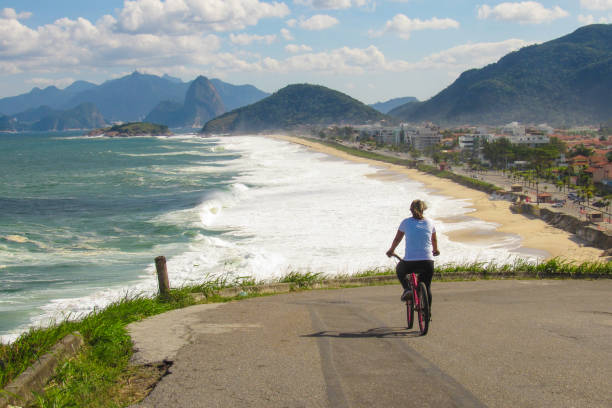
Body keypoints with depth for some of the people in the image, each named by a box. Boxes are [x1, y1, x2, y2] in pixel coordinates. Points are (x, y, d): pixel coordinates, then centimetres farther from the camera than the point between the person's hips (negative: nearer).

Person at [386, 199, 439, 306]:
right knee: (427, 287, 22)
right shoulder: (429, 223, 10)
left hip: (410, 262, -2)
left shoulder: (406, 222, 4)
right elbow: (434, 240, 26)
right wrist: (435, 250, 47)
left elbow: (397, 239, 15)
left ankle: (407, 288, 7)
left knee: (399, 270, 31)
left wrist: (391, 251, 33)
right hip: (427, 262, 2)